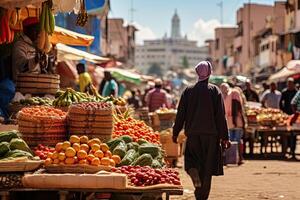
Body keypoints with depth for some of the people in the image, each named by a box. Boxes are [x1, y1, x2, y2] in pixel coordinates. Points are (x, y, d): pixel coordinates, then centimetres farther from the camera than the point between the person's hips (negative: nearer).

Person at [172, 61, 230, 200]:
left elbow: (181, 114, 3)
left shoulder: (188, 91, 2)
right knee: (207, 167, 5)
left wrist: (175, 133, 11)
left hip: (192, 132, 1)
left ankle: (193, 169, -17)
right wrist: (224, 137, -1)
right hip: (210, 133, -1)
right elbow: (220, 116, -5)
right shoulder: (215, 91, -3)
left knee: (192, 159, 17)